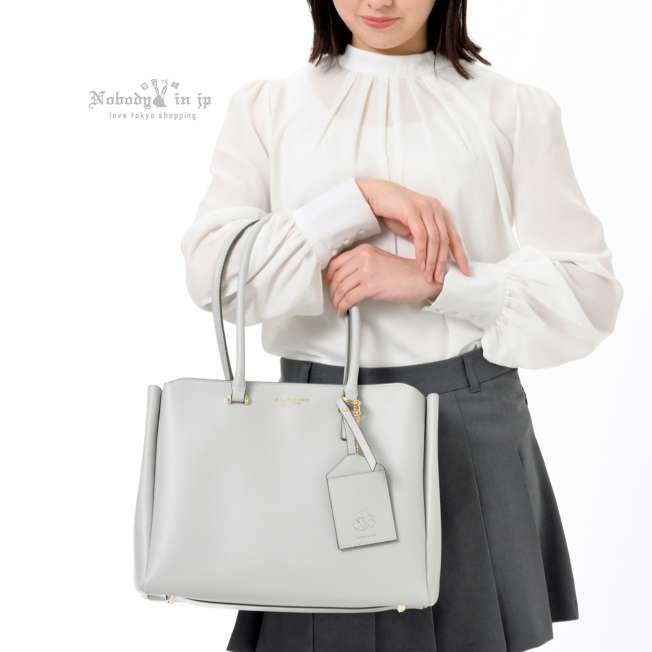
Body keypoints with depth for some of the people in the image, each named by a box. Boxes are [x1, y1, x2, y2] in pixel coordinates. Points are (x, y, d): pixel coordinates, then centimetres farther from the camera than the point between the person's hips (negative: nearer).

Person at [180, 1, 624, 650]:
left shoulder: (515, 109, 2)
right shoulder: (265, 107, 6)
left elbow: (588, 294, -3)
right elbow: (211, 273, -6)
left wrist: (430, 283, -15)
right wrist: (361, 198, -14)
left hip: (470, 428, 0)